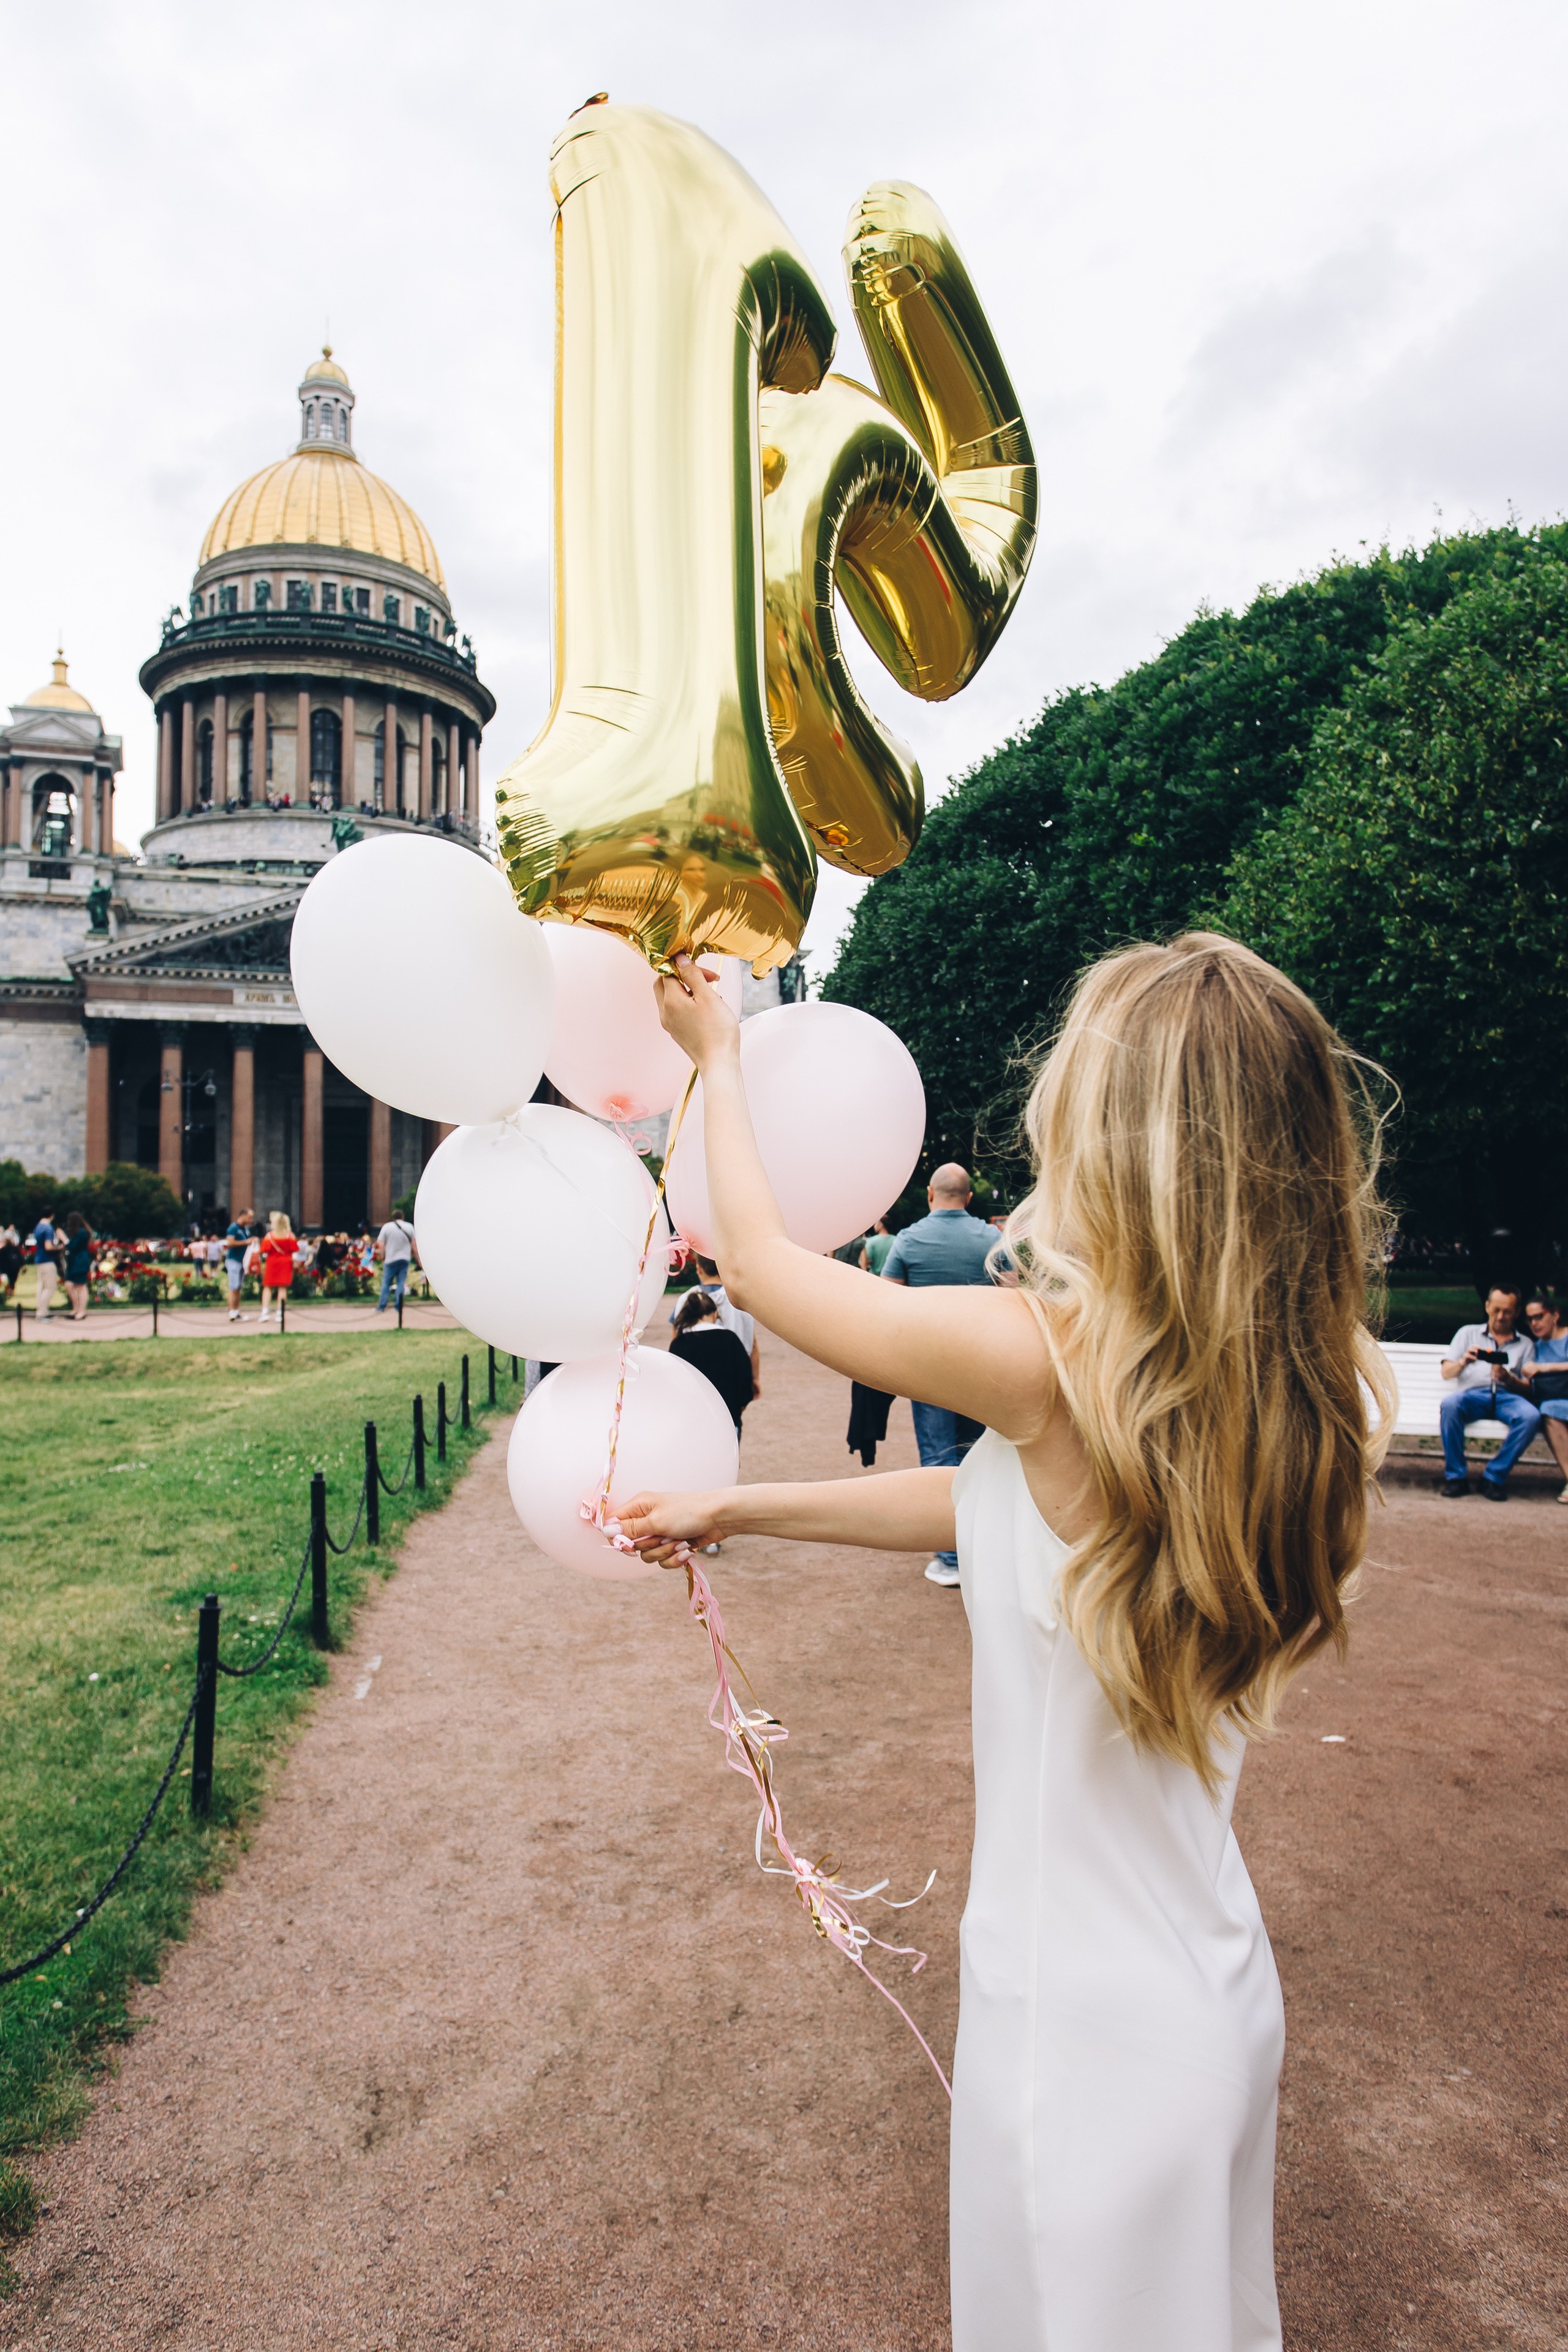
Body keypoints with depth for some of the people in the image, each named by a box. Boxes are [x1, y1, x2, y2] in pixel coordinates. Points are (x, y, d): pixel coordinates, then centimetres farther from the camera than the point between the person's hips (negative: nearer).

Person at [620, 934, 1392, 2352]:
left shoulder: (1053, 1359, -31)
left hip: (1081, 2019, -6)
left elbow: (759, 1260, -14)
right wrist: (737, 1510, 10)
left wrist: (715, 1052, 2)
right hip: (1213, 1987, 7)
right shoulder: (1297, 1391, -7)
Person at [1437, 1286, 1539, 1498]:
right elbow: (1446, 1373, 12)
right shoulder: (1468, 1333, 22)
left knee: (1531, 1416, -34)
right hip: (1473, 1394, -1)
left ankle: (1494, 1477, -22)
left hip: (1508, 1397, 1)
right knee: (1450, 1403, -36)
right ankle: (1456, 1477, -25)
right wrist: (1463, 1362, -11)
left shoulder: (1526, 1345, 24)